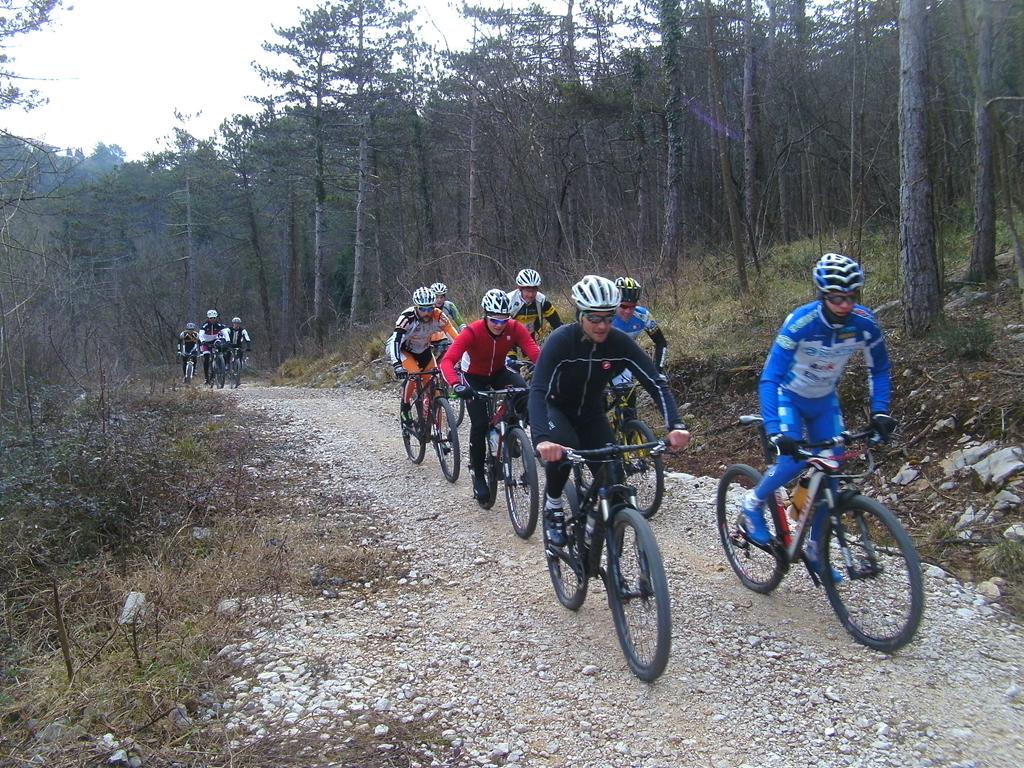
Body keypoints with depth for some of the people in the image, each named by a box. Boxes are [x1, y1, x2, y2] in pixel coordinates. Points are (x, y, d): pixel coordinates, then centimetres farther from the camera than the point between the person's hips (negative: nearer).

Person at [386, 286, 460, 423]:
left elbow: (455, 337, -25)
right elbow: (395, 341, -41)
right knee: (415, 373, -29)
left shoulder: (438, 316, -26)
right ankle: (405, 406, -7)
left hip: (424, 349, 4)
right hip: (404, 349, -4)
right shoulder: (407, 318, -35)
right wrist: (397, 365, -54)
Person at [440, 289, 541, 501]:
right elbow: (447, 361, -40)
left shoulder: (514, 328, -23)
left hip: (499, 373, 3)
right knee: (480, 424, -15)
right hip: (474, 377, -2)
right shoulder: (472, 332, -31)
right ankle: (478, 476, 3)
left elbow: (535, 352, -34)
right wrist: (456, 385, -58)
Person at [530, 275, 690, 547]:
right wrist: (542, 439, -56)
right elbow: (538, 392, -39)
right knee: (563, 445, -36)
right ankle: (552, 508, -10)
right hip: (555, 408, -3)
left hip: (591, 413, 3)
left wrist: (676, 426, -38)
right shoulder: (561, 341, -30)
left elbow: (656, 383, -21)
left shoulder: (620, 343, -20)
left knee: (613, 482, -12)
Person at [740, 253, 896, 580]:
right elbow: (769, 379, -37)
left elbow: (879, 369, -4)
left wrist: (880, 411, -18)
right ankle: (754, 503, 2)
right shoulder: (801, 322, -33)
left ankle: (814, 549, 19)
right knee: (794, 458, -27)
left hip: (824, 401, 4)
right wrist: (775, 432, -47)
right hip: (790, 396, -4)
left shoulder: (864, 322, -20)